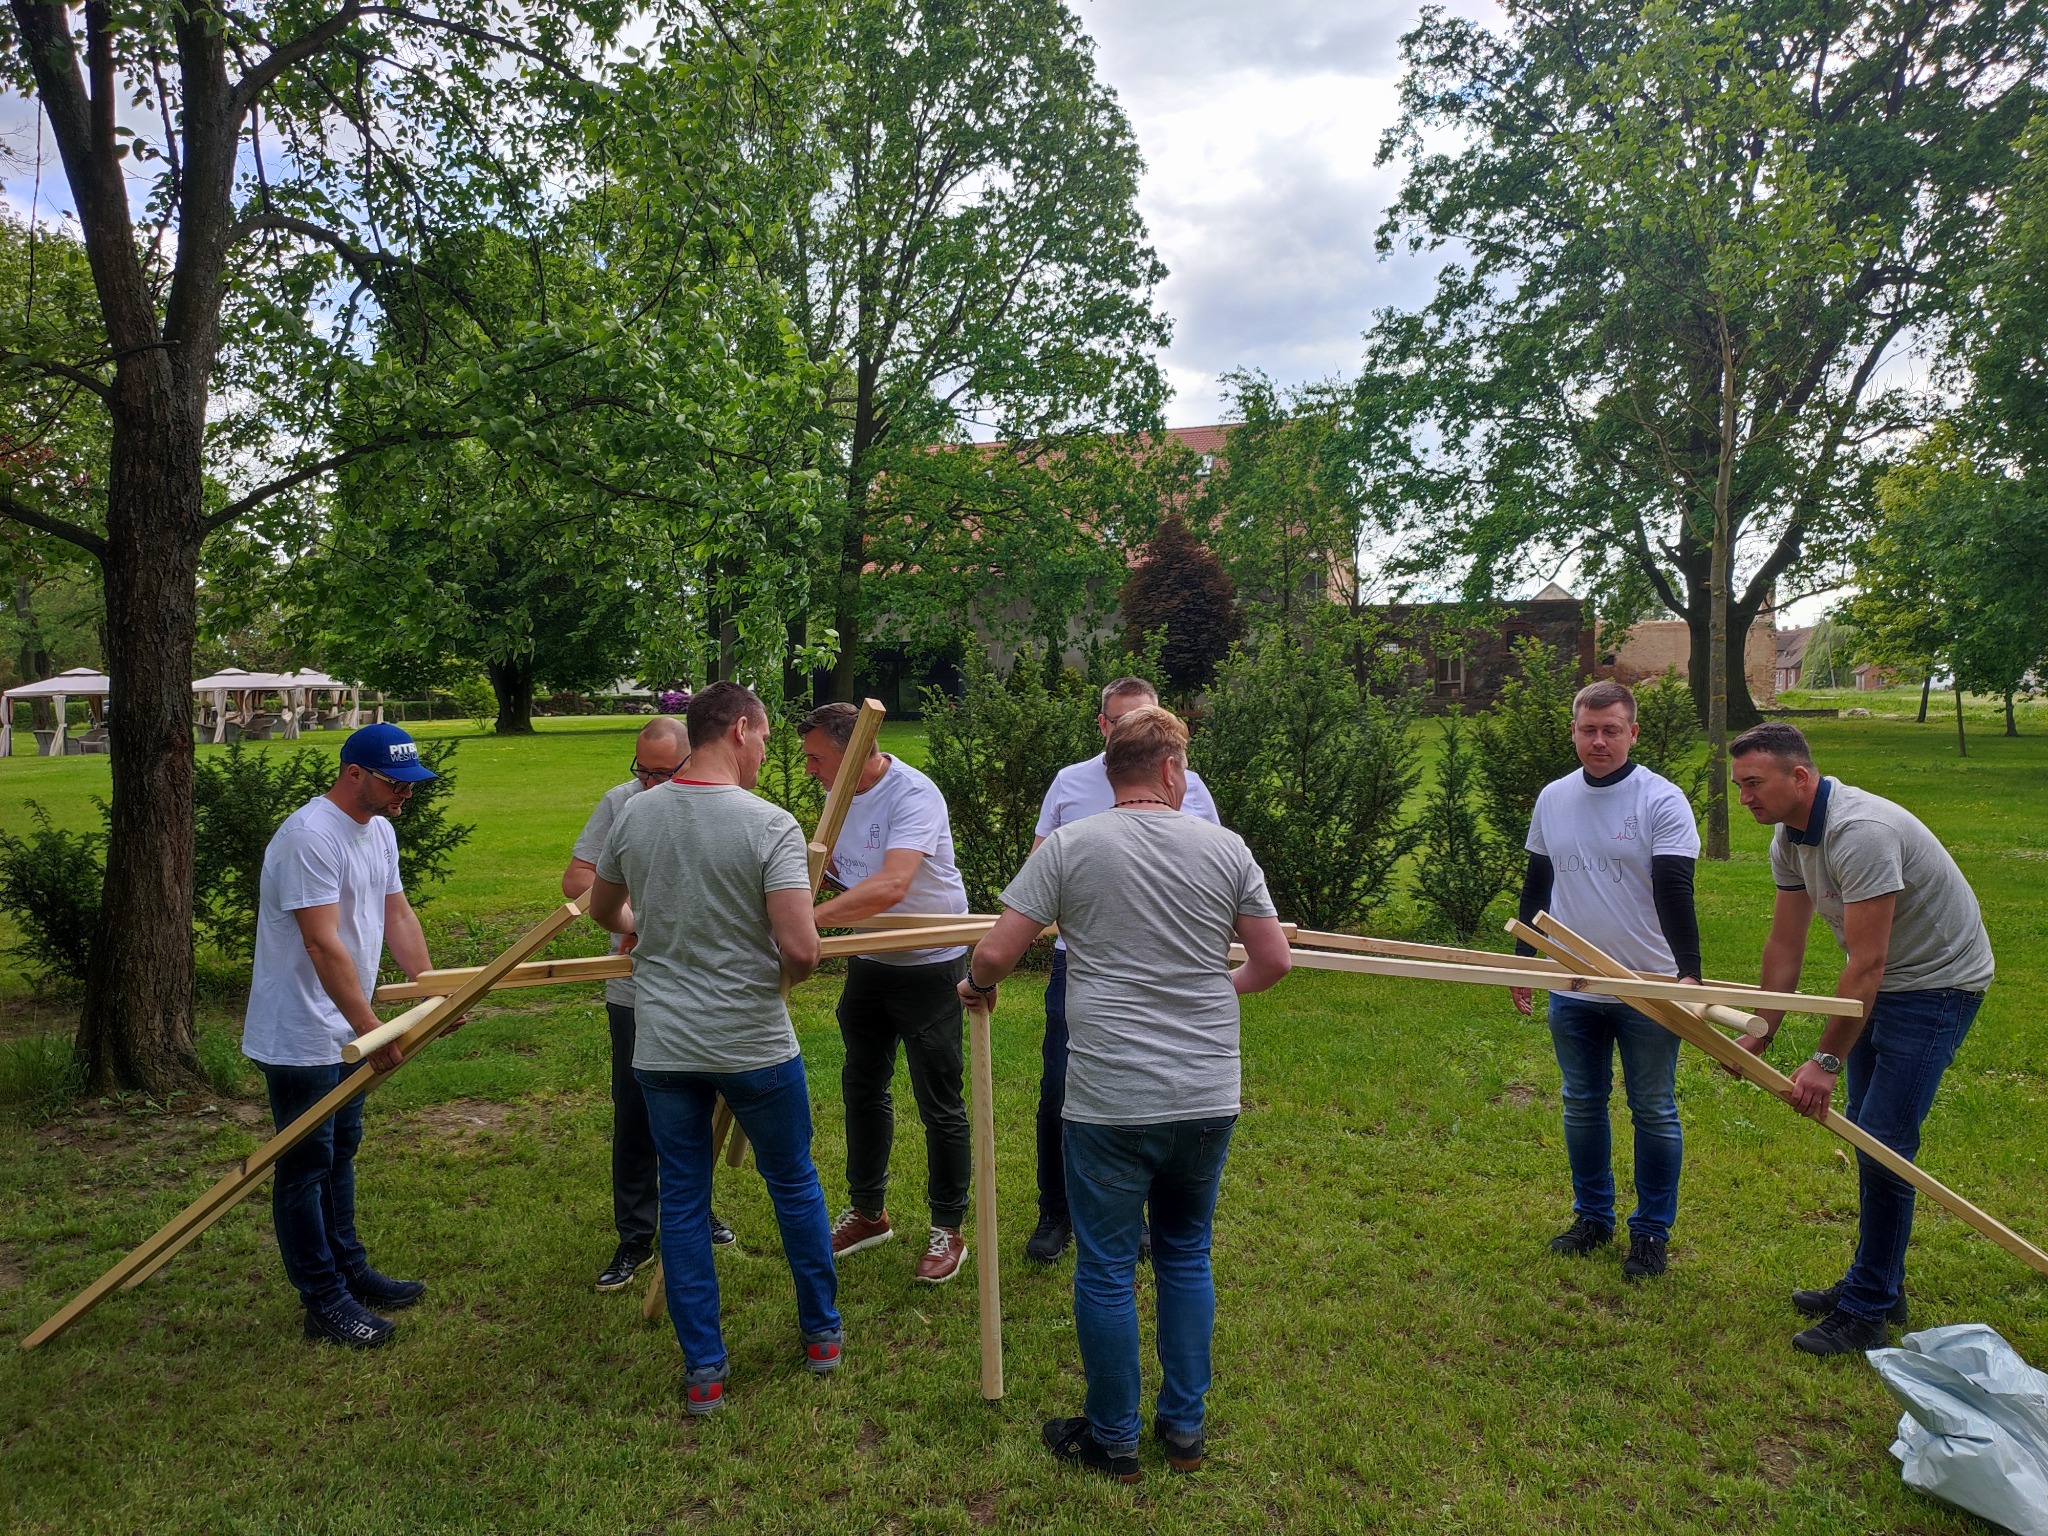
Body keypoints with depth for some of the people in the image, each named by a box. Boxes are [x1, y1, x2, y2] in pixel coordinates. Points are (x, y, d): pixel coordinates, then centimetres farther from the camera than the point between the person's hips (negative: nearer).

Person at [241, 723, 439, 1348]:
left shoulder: (379, 830, 7)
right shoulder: (310, 836, -24)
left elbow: (397, 913, 13)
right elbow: (323, 945, -28)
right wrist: (372, 1030, -29)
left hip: (344, 1031, 10)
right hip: (299, 1036, -10)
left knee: (340, 1153, 20)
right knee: (306, 1166, 1)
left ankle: (350, 1271, 34)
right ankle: (324, 1302, 11)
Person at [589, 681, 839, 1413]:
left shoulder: (634, 814, -2)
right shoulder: (770, 825, -18)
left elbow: (603, 909, 15)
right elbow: (801, 948, -25)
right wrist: (790, 973, -1)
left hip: (662, 1045, 3)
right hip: (754, 1044, -3)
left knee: (683, 1202, 14)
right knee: (794, 1185, 18)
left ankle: (703, 1369, 22)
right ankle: (822, 1333, 33)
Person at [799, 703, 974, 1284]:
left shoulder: (913, 795, -27)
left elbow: (890, 887, -41)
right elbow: (828, 864, 14)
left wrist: (807, 918, -46)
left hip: (931, 965, -8)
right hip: (869, 962, 8)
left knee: (939, 1104, 3)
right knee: (862, 1088, 18)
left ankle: (948, 1229, 19)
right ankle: (867, 1212, 36)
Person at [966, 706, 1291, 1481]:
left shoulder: (1068, 846, -7)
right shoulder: (1226, 848, 0)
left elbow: (995, 954, -7)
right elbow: (1273, 961, 6)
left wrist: (976, 986, 15)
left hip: (1109, 1101, -3)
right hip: (1208, 1099, 3)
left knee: (1106, 1269, 11)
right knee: (1186, 1256, 20)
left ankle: (1112, 1439, 26)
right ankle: (1184, 1429, 31)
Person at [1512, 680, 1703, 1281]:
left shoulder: (1662, 801, -11)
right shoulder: (1553, 799, 4)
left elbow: (1674, 891, -19)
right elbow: (1537, 885, 14)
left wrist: (1690, 972, -30)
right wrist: (1523, 960, 14)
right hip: (1572, 989, 5)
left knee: (1654, 1113, 8)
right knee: (1582, 1107, 15)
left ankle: (1652, 1231, 22)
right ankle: (1593, 1217, 30)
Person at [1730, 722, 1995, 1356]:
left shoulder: (1860, 832, -32)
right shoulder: (1790, 838, -2)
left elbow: (1866, 964, -31)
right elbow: (1785, 943, 4)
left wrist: (1827, 1060, -29)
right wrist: (1762, 1032, 2)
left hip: (1937, 982, -9)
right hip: (1883, 981, 10)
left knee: (1884, 1142, -10)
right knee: (1865, 1132, 14)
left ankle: (1866, 1314, 1)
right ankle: (1882, 1286, 28)